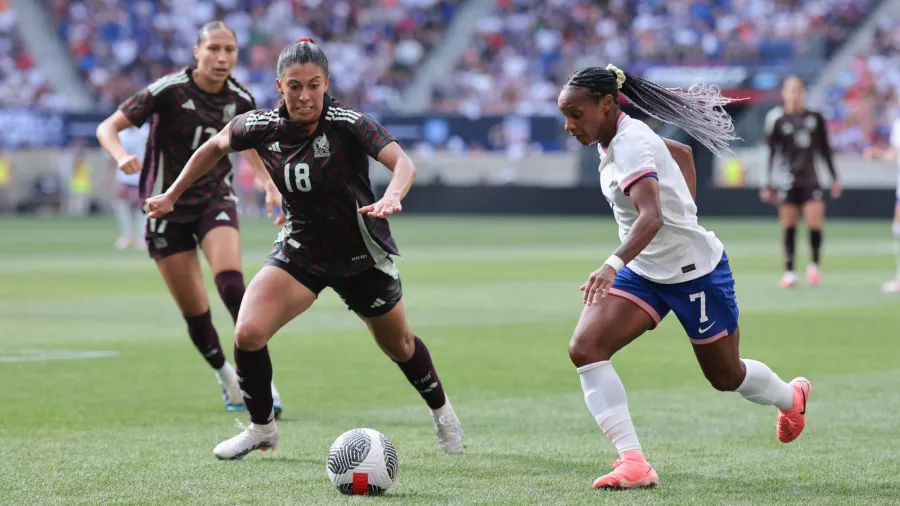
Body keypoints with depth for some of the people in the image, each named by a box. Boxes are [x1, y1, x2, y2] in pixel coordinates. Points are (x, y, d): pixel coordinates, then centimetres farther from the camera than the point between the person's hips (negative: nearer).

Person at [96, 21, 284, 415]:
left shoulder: (240, 100, -5)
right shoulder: (169, 91, -17)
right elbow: (108, 127, -16)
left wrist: (270, 183, 3)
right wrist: (122, 157, -36)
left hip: (216, 201, 2)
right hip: (168, 208, -2)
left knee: (231, 285, -24)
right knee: (195, 312, 0)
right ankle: (228, 381, 25)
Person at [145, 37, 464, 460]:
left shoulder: (347, 123, -25)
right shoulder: (263, 127, -13)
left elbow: (402, 162, -39)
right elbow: (216, 146, 8)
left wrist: (391, 198, -60)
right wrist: (171, 196, 11)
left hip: (361, 257, -2)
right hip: (300, 249, 2)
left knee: (399, 347, 16)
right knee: (247, 333, -18)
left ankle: (441, 411, 48)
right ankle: (261, 428, 5)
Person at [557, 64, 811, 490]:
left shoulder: (631, 144, -27)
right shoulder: (613, 143, 1)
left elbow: (652, 216, -42)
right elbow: (679, 153, 18)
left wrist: (613, 265, -57)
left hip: (695, 271, -8)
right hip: (643, 272, 8)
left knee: (725, 376, 13)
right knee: (584, 347, -16)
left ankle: (792, 398, 48)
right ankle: (633, 464, -18)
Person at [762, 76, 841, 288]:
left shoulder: (816, 119, 8)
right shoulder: (777, 121, 0)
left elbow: (825, 149, 14)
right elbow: (770, 153, 2)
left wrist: (834, 177, 12)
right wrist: (767, 184, -2)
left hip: (810, 179, 2)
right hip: (788, 181, -2)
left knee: (815, 223, -9)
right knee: (788, 226, 0)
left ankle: (814, 265, 10)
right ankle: (789, 271, 9)